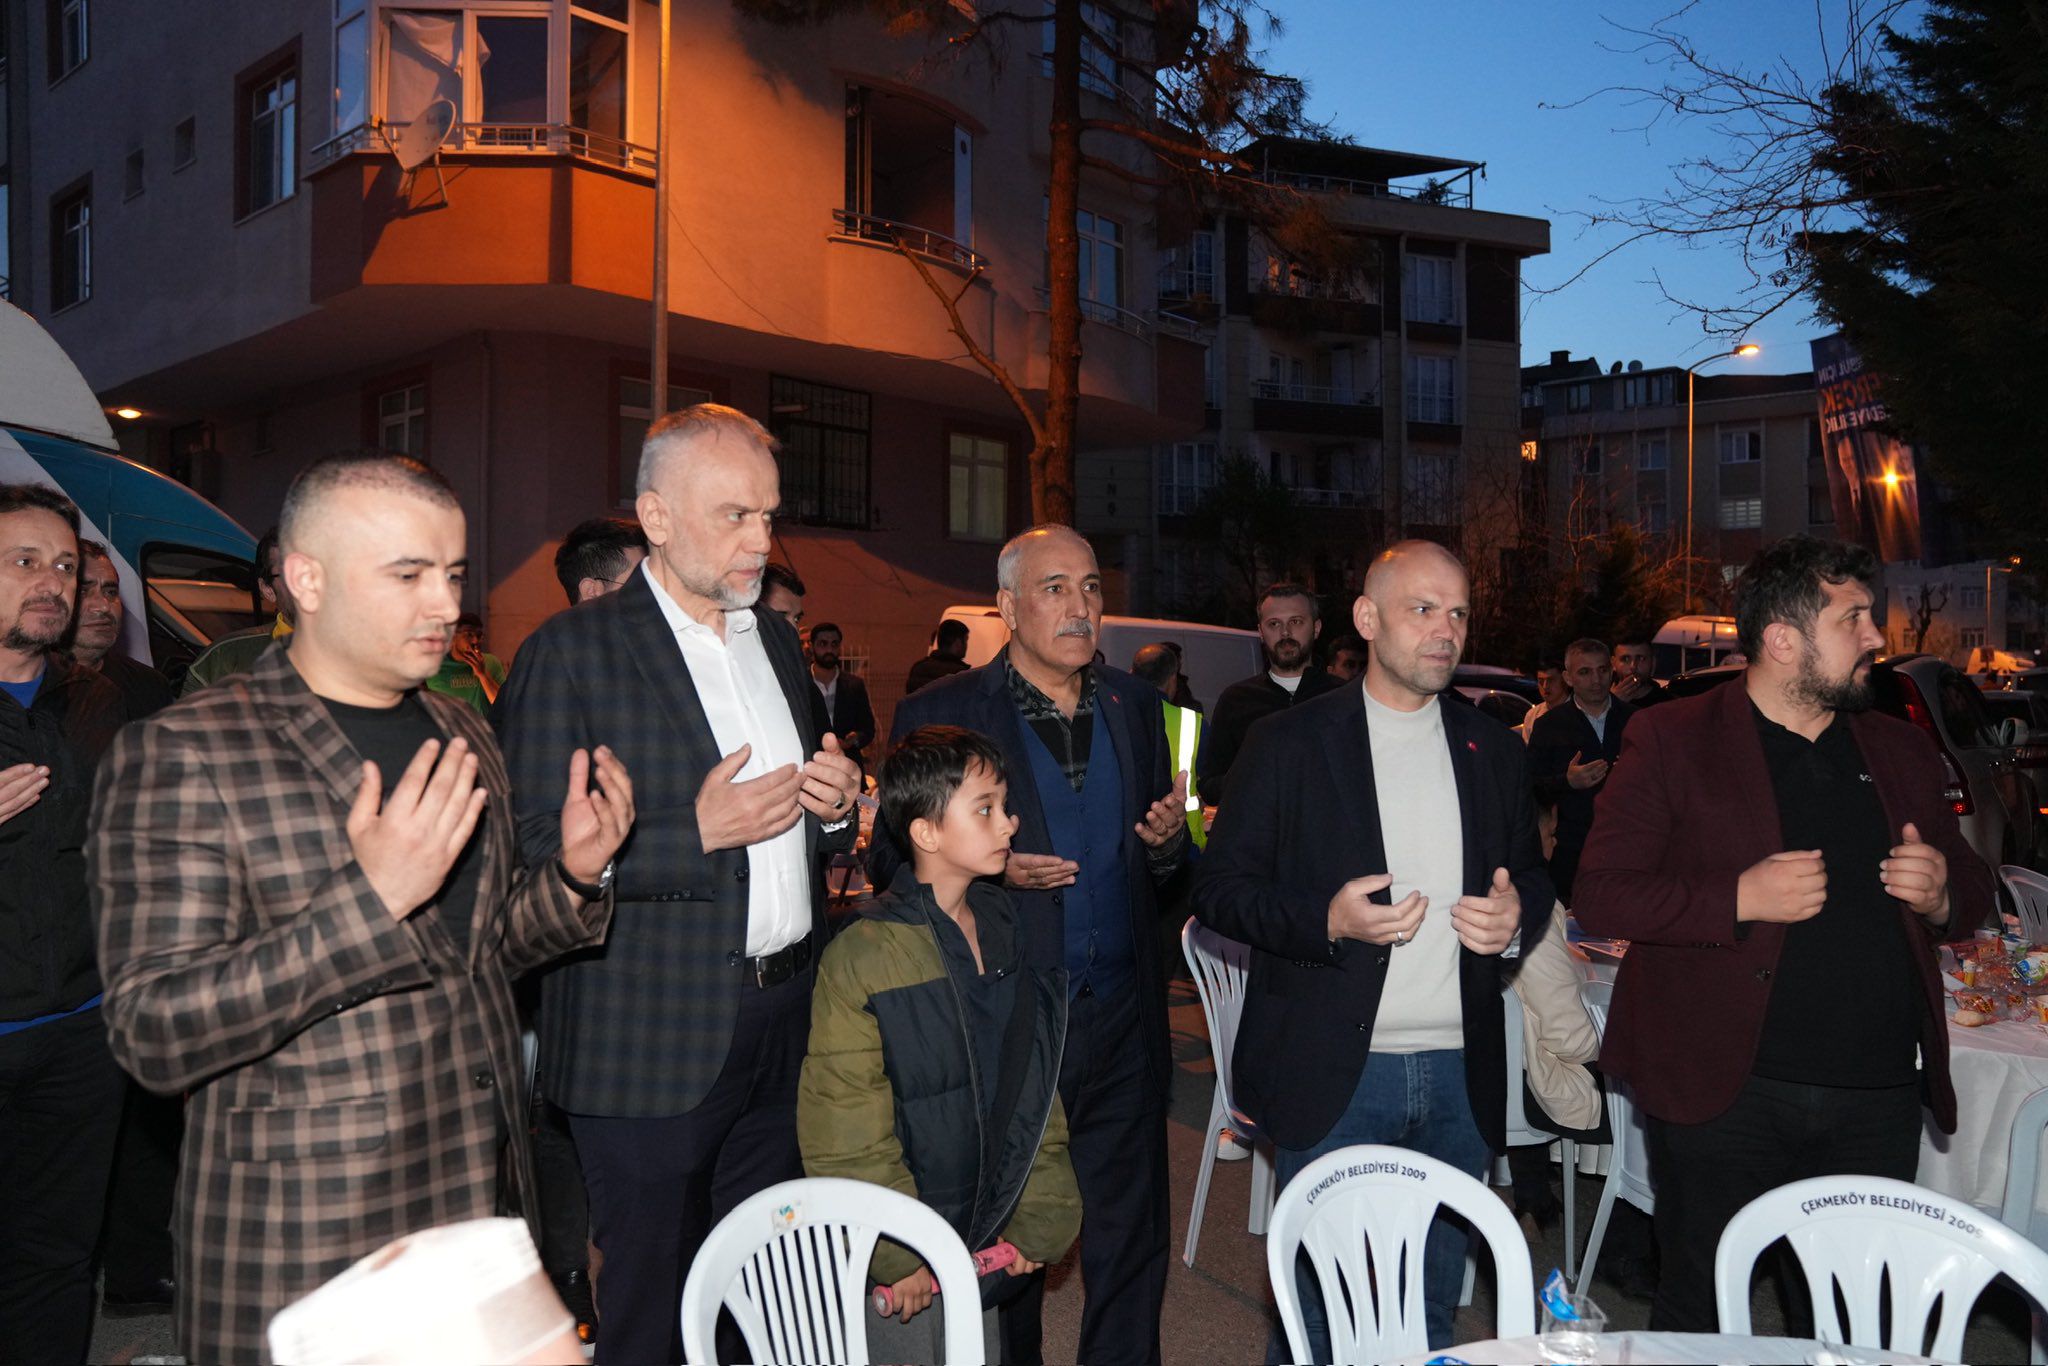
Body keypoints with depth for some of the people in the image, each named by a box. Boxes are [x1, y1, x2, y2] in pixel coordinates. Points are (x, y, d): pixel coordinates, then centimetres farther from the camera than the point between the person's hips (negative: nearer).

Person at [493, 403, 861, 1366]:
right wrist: (695, 834, -23)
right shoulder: (569, 653, -9)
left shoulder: (777, 640, 13)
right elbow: (532, 855, -16)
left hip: (785, 1028, 6)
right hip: (653, 1041, -6)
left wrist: (837, 804, -1)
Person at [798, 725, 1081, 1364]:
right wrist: (899, 1255, -13)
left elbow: (1036, 1094, 7)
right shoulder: (863, 958, -17)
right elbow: (843, 1136, -16)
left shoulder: (1006, 934, 3)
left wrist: (1038, 1218, 4)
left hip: (983, 1249, 6)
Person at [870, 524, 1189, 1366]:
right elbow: (892, 864, -4)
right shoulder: (939, 714, -4)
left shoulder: (1135, 706, 9)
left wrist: (1168, 838, -8)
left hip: (1123, 1018, 4)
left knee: (1132, 1239, 12)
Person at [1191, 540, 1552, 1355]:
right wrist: (1326, 921, -20)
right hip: (1334, 1074, -4)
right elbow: (1220, 889, -4)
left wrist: (1518, 913, -4)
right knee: (1318, 1321, 6)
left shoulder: (1493, 751, 9)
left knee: (1434, 1312, 16)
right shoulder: (1289, 744, -3)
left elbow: (1532, 874, 19)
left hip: (1460, 1074, 4)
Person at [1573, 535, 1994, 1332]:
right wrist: (1738, 899, -21)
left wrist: (1942, 894, -3)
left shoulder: (1903, 752, 11)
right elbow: (1599, 895, -9)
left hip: (1878, 1102, 5)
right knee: (1700, 1320, 9)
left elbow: (1973, 897, 21)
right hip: (1725, 1093, -4)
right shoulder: (1673, 741, -5)